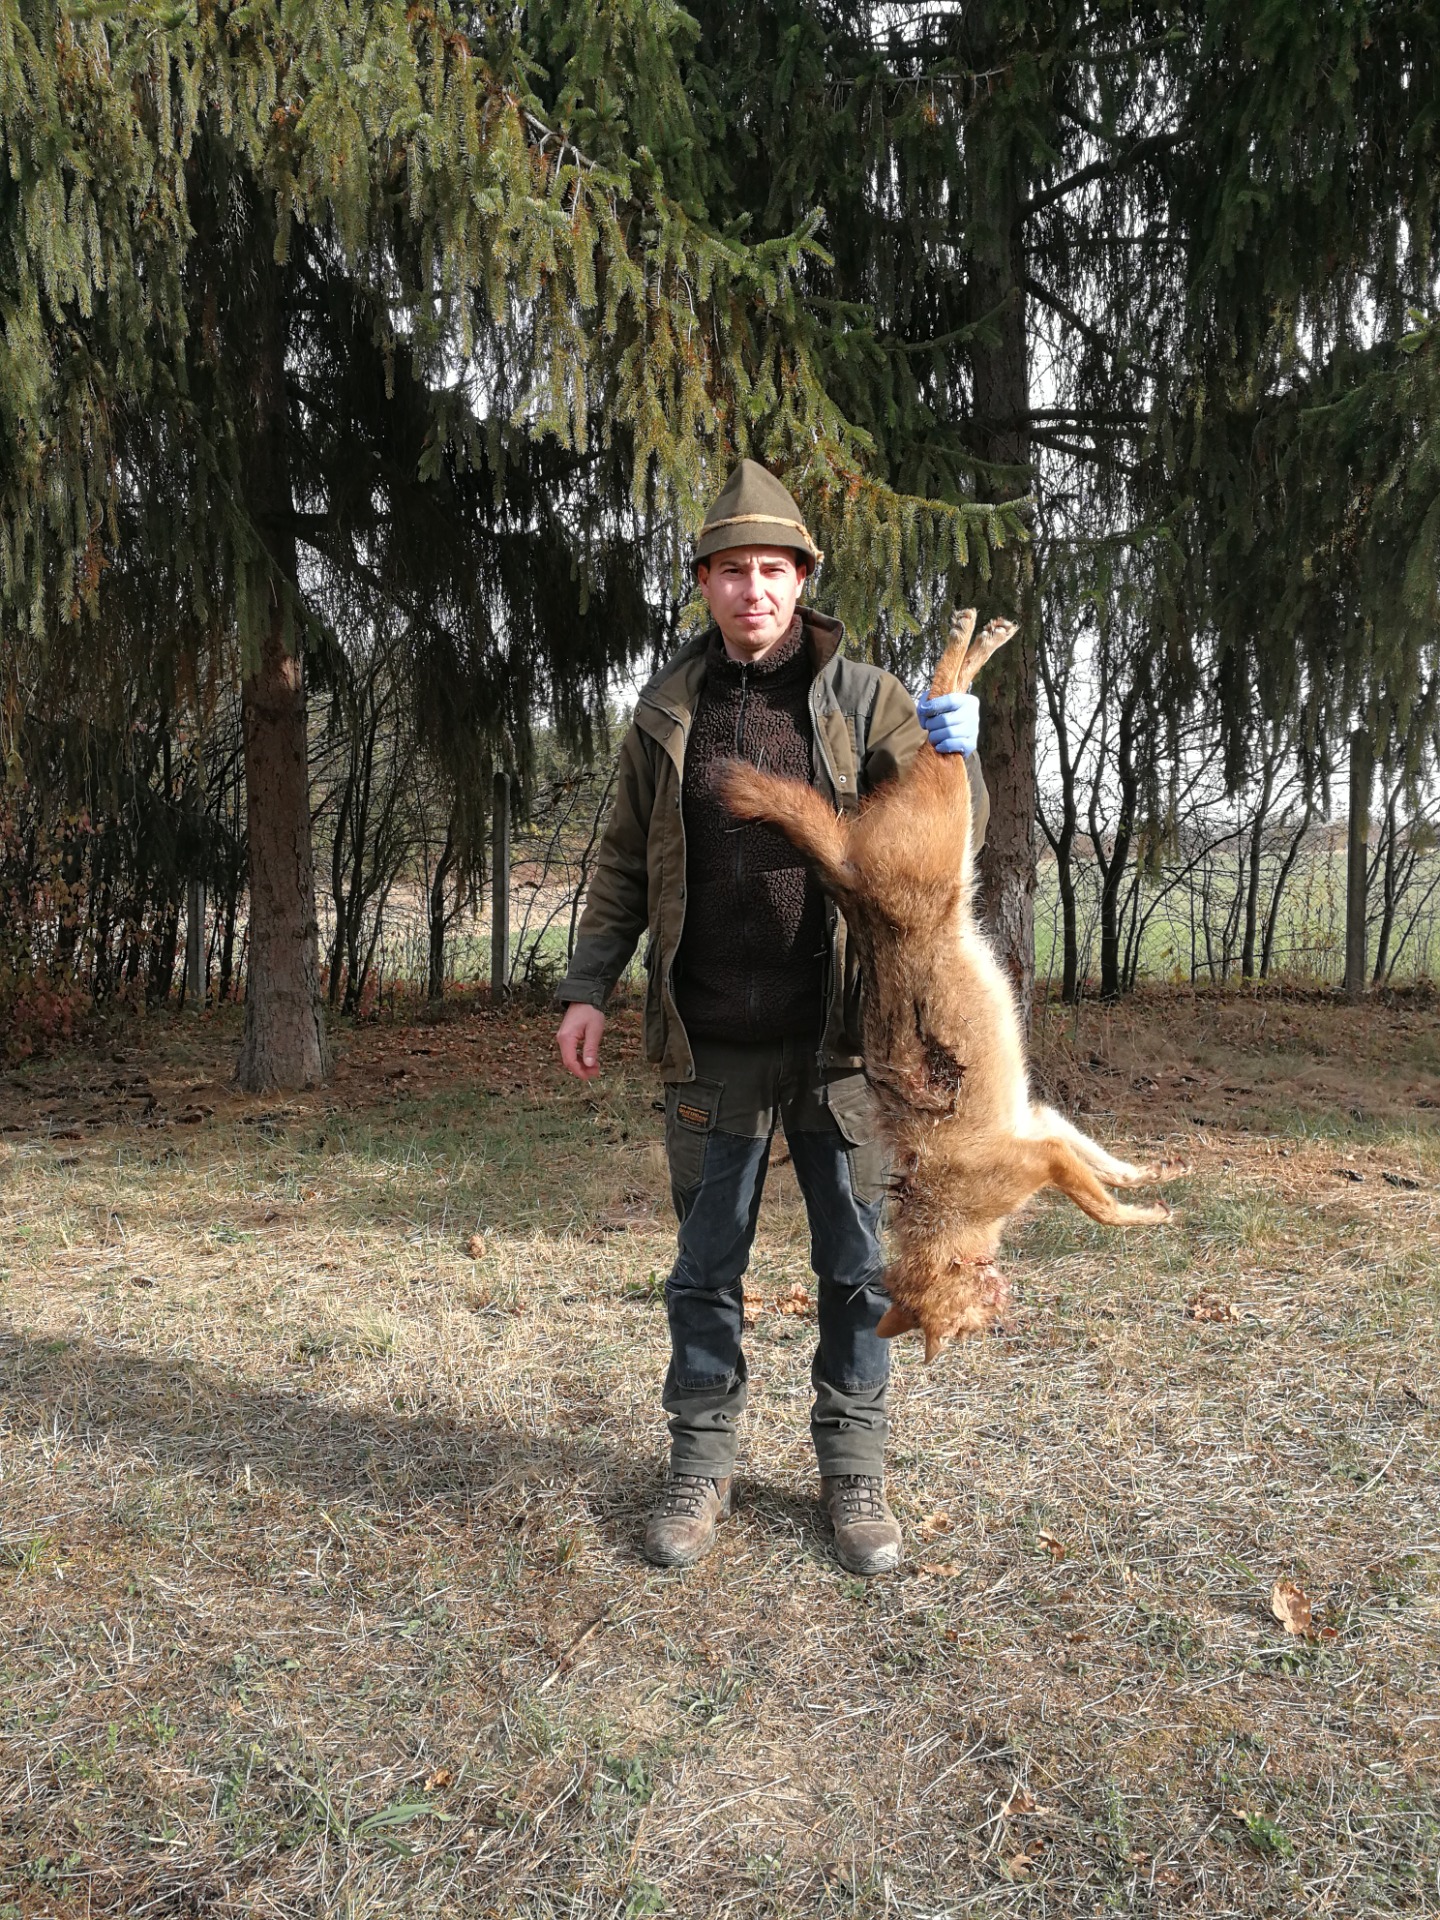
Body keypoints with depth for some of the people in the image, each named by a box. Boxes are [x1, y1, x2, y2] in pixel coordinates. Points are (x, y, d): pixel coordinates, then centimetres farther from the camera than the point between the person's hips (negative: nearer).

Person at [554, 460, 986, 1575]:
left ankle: (855, 1469, 26)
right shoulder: (668, 709, 6)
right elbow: (625, 865, 12)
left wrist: (956, 760, -23)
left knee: (857, 1264, 9)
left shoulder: (862, 699, 1)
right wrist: (589, 988, 3)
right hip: (711, 1043, 1)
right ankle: (702, 1464, 27)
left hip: (840, 1034, -1)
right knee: (706, 1268, 11)